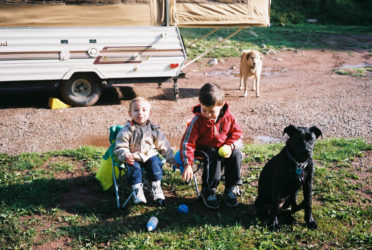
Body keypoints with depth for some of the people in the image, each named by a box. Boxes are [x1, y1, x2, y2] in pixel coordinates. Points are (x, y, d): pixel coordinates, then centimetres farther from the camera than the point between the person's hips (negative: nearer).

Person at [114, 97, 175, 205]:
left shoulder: (154, 129, 3)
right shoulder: (126, 130, -6)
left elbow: (163, 146, 9)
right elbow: (120, 147, -6)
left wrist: (172, 159, 5)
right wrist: (125, 156, -27)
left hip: (150, 155, 2)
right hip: (133, 158, -2)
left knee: (155, 163, -23)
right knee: (134, 168, -28)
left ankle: (156, 188, -7)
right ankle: (137, 190, -17)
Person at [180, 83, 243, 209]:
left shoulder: (228, 117, -11)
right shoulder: (197, 120, -19)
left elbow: (237, 133, 1)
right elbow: (187, 142, -18)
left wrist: (230, 146, -20)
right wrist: (188, 164, -25)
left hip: (224, 148, 3)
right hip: (205, 149, -3)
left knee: (236, 154, -24)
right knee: (214, 157, -33)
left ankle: (232, 188, -8)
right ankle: (208, 191, -18)